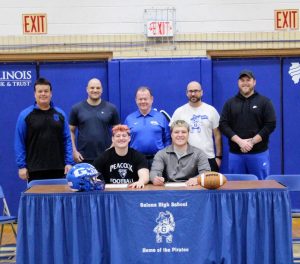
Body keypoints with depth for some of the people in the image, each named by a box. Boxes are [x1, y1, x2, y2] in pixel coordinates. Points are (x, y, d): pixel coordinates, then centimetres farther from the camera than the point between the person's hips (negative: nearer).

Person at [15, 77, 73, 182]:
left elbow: (67, 140, 7)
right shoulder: (25, 115, 0)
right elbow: (19, 142, -1)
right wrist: (22, 166, -6)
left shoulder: (60, 114, 7)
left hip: (58, 168, 2)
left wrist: (69, 162, 0)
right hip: (35, 169, -2)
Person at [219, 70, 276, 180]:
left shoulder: (264, 102, 5)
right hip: (235, 154, 2)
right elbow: (223, 125, 1)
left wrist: (252, 141, -13)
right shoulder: (230, 103, 10)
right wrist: (239, 141, -13)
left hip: (259, 153, -2)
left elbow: (271, 124, -3)